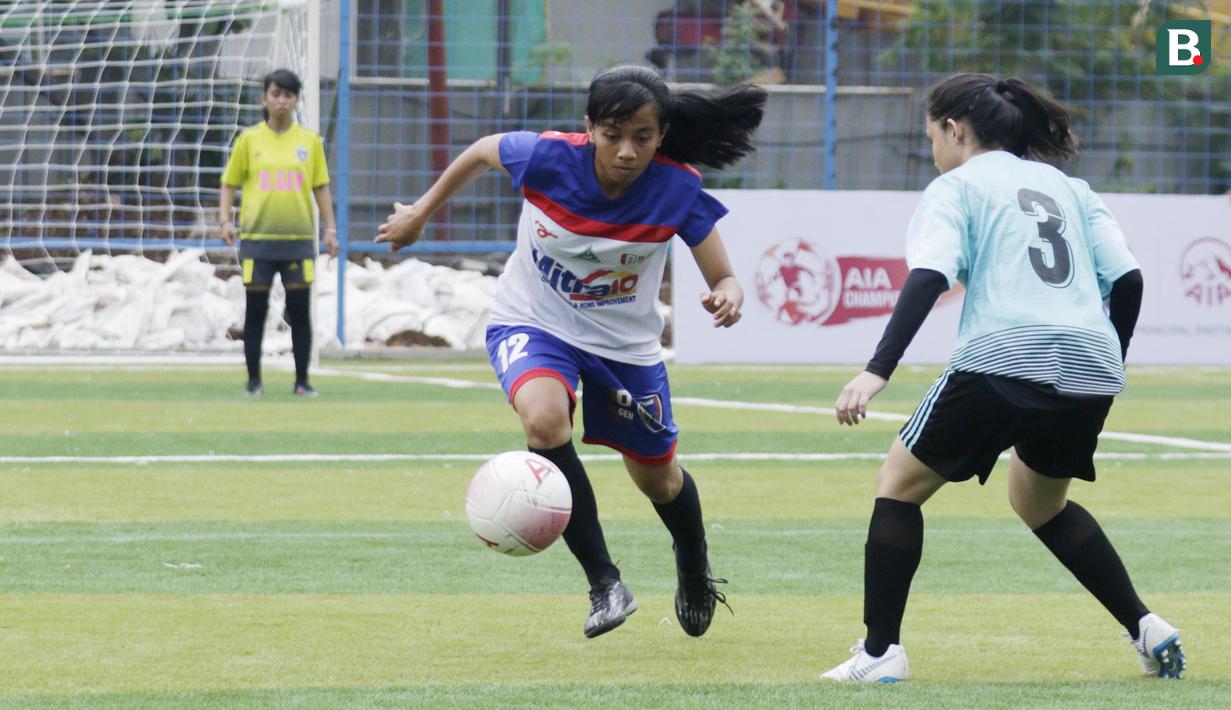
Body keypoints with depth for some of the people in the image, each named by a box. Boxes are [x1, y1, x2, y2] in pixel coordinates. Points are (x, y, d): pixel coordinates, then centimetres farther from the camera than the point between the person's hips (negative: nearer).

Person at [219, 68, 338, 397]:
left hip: (298, 237, 1)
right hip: (257, 236, -1)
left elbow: (321, 187, 10)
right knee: (255, 312, 2)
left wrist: (330, 227, 3)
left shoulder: (310, 141, 6)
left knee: (300, 311, 1)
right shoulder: (249, 139, 4)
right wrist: (225, 219, -6)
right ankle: (253, 380, 9)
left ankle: (302, 381, 8)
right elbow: (229, 183, 7)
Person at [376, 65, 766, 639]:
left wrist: (727, 298, -42)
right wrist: (420, 214, 7)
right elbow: (481, 152, -5)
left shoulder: (678, 190, -26)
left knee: (657, 479, 16)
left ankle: (694, 571, 51)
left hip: (626, 340, 1)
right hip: (532, 324, -1)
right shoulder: (548, 158, -27)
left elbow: (723, 279, -18)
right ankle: (604, 584, -23)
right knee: (545, 418, -33)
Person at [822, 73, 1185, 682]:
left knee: (900, 483, 12)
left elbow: (928, 278, -9)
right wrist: (1110, 367, 27)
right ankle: (1147, 629, 19)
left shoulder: (956, 187, 8)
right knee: (1040, 502, 30)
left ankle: (880, 652, 2)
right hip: (1091, 369, 6)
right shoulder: (1069, 187, 24)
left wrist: (877, 372, -18)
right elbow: (1127, 278, 13)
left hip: (1002, 360, -6)